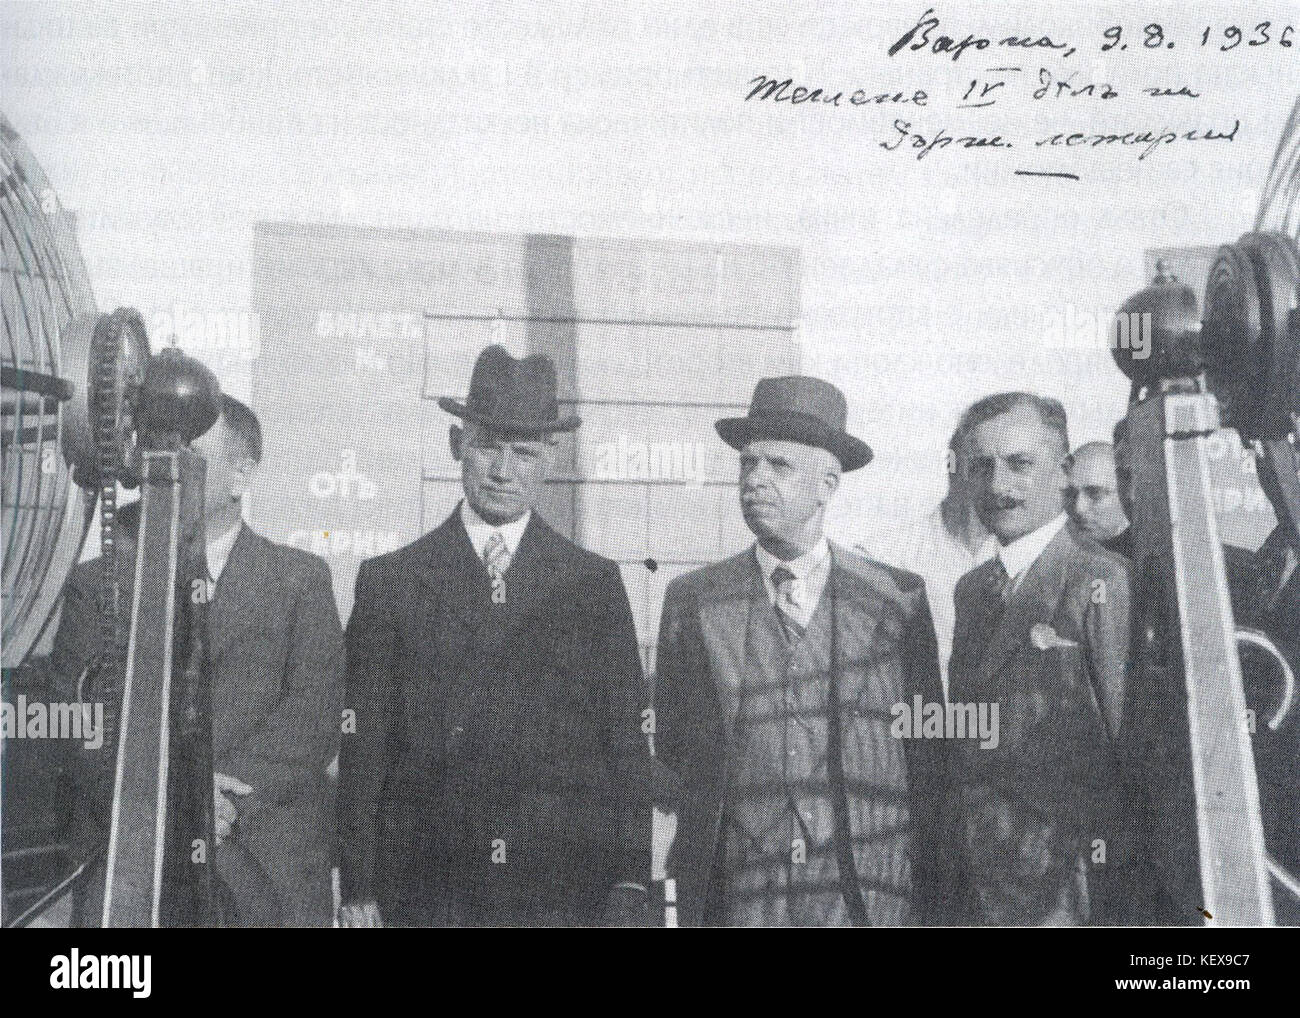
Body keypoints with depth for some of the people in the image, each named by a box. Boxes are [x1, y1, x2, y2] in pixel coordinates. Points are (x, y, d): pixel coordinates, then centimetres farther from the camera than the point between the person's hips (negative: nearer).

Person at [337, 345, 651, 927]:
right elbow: (362, 742, 6)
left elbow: (628, 740, 7)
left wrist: (631, 885, -1)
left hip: (567, 891, 0)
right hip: (431, 894, 0)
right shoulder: (389, 583, 8)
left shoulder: (595, 585, 10)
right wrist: (358, 890, -1)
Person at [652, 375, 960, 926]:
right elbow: (671, 748, 13)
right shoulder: (691, 600, 6)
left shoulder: (900, 598, 4)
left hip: (872, 896, 0)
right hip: (737, 896, 1)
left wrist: (933, 898, 6)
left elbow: (928, 753, 7)